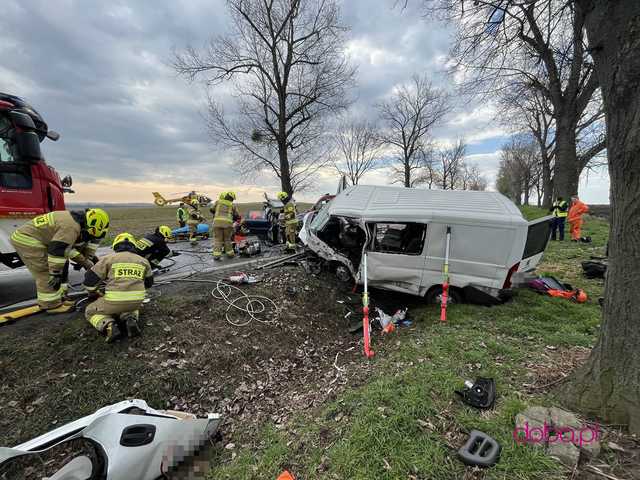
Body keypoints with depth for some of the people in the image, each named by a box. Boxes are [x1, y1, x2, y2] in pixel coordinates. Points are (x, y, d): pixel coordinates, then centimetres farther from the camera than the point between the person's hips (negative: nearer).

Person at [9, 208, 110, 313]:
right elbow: (56, 251, -29)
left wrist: (84, 261, 15)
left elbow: (68, 246, 15)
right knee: (47, 275, -8)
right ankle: (51, 305, 0)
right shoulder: (71, 227, -26)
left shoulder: (74, 220, 5)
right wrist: (55, 275, -23)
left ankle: (58, 298, 21)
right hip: (27, 240, -10)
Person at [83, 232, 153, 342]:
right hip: (137, 301, 3)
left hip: (114, 301, -3)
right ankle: (130, 319, 3)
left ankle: (109, 326, -4)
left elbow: (90, 279, 7)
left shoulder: (108, 258, 4)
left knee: (90, 311, 26)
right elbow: (149, 283, 23)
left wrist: (93, 293, 28)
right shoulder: (143, 261, 13)